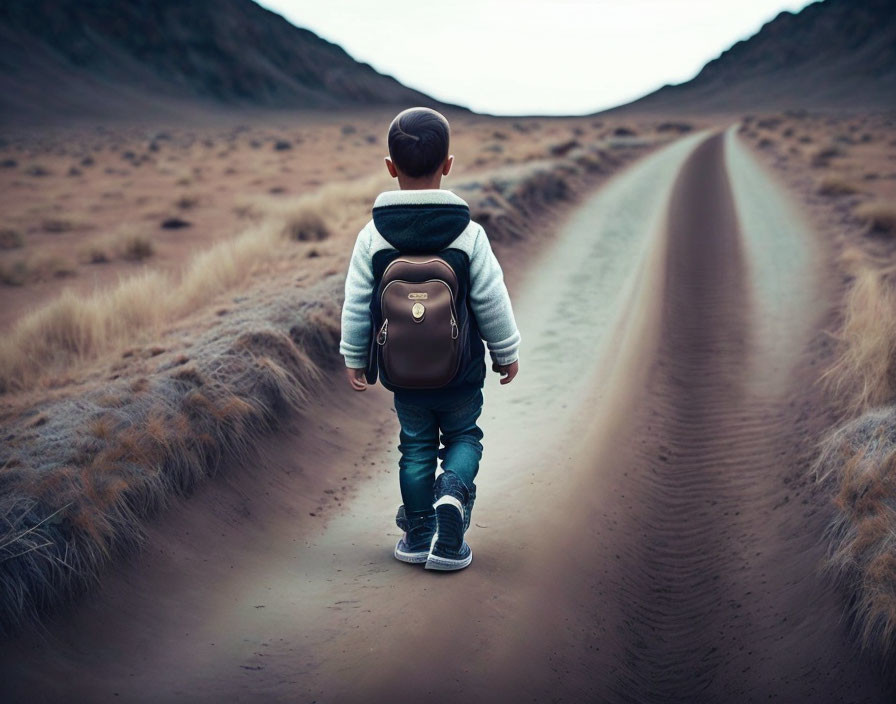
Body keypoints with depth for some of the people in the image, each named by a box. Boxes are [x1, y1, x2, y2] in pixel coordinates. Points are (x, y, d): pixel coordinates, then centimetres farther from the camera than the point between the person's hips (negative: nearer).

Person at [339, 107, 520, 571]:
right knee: (464, 437, 16)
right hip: (462, 374, -1)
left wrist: (354, 358, 10)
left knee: (416, 446, 15)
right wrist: (506, 353, 7)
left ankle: (418, 535, 19)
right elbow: (492, 301, -7)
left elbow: (356, 305, -3)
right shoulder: (468, 233, -11)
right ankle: (453, 491, -13)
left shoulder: (373, 236, -8)